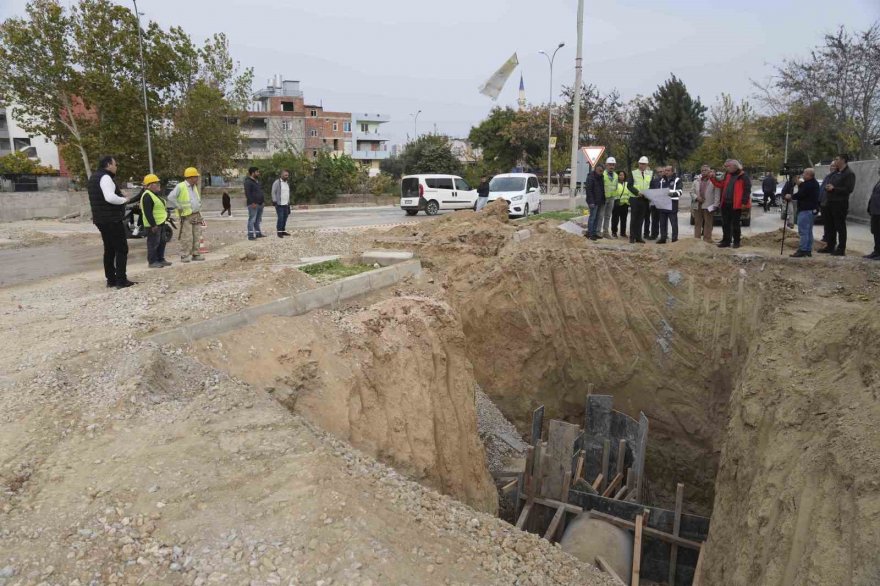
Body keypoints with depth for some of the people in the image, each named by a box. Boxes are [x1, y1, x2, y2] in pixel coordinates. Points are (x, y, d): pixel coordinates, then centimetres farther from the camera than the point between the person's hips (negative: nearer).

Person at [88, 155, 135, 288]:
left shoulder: (94, 177, 17)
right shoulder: (105, 177, -16)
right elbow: (110, 197, -29)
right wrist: (124, 200, -13)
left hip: (101, 219, 10)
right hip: (112, 219, -10)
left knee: (109, 249, 14)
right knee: (121, 249, -5)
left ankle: (111, 279, 17)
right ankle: (121, 280, -6)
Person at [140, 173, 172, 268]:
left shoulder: (154, 195, 16)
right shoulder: (147, 196, -18)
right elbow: (148, 213, -23)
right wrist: (153, 225, -24)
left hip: (160, 224, 11)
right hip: (153, 225, -11)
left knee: (161, 242, 16)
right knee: (153, 243, -4)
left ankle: (160, 259, 26)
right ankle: (152, 262, 2)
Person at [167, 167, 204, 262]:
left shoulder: (195, 187, 14)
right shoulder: (180, 187, -11)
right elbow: (170, 198, -17)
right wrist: (179, 207, -14)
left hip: (197, 216, 7)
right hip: (186, 216, -7)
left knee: (197, 236, 8)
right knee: (187, 237, -8)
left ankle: (195, 254, 15)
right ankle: (184, 256, -1)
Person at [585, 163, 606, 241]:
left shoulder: (601, 177, 15)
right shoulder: (591, 177, -12)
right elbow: (589, 190, -17)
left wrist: (603, 200, 15)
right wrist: (591, 202, -21)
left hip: (600, 201, 9)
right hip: (593, 201, -9)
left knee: (597, 217, 10)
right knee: (592, 217, -7)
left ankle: (594, 233, 17)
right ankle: (589, 233, -1)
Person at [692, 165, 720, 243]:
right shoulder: (696, 182, 12)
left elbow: (717, 194, -6)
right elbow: (693, 192, 14)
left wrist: (715, 205, -12)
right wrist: (697, 197, -7)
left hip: (708, 206, -4)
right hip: (697, 206, 4)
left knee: (708, 224, 0)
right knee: (697, 223, 9)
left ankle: (707, 239, 5)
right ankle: (697, 239, 15)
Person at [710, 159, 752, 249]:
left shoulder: (743, 176, -8)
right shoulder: (728, 175, 14)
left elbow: (747, 190, -11)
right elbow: (721, 185, 21)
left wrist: (744, 202, -17)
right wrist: (712, 178, 10)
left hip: (736, 204, -7)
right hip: (725, 204, 7)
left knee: (735, 224, 2)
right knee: (725, 224, 9)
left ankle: (736, 242, 12)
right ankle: (726, 241, 18)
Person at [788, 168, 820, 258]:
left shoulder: (808, 185, -19)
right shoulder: (814, 184, 14)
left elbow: (800, 195, -18)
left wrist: (790, 197, -1)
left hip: (805, 210, -11)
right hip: (812, 210, 11)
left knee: (803, 231, -9)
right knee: (809, 231, 13)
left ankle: (802, 250, -9)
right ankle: (808, 250, 15)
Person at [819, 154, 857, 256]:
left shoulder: (849, 174, -10)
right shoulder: (836, 173, 18)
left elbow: (849, 189, -19)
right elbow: (829, 184, 25)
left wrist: (834, 188, -18)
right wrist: (828, 187, 2)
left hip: (840, 203, -9)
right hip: (831, 202, 9)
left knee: (840, 226, -4)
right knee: (830, 226, 13)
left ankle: (841, 249, 0)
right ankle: (830, 247, 22)